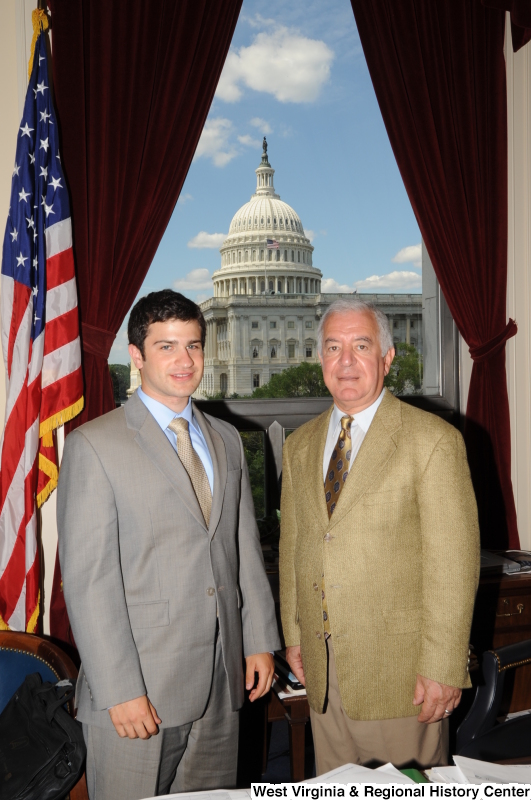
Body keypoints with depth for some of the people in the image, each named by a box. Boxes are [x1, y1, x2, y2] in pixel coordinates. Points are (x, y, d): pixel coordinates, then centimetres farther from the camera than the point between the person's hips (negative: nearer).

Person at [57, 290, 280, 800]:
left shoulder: (226, 440, 10)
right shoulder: (94, 445, -10)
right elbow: (87, 579, -13)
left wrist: (260, 641, 9)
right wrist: (119, 691, -15)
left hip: (220, 681, 5)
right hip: (138, 687, -5)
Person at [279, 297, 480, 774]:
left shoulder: (433, 440, -10)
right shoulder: (300, 445, 9)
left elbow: (455, 562, -12)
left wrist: (443, 667, -14)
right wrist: (293, 635, 11)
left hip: (399, 667, -5)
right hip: (322, 666, 5)